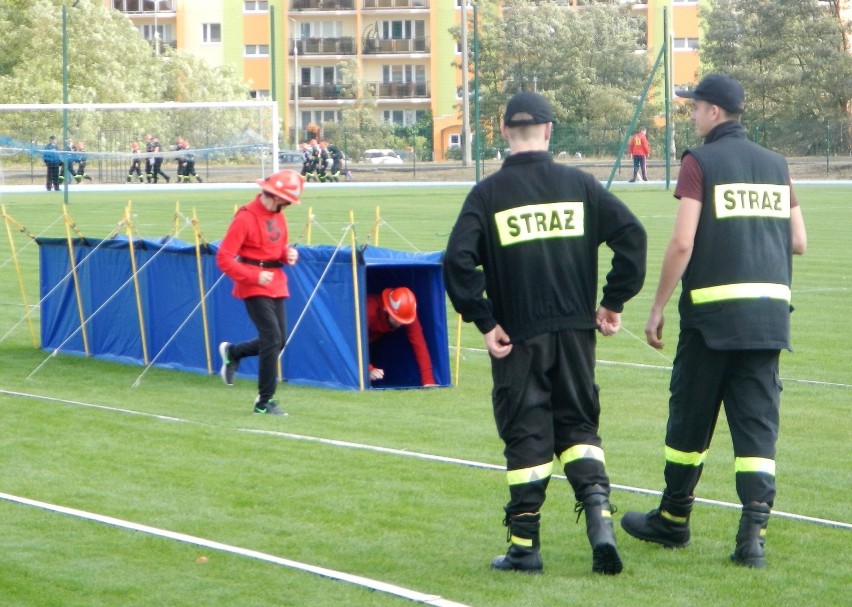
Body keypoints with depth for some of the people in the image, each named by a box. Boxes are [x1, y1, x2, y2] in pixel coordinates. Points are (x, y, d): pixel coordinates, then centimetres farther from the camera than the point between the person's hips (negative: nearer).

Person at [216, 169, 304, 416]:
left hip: (276, 285, 8)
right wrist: (253, 276, -24)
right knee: (273, 338, -12)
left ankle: (232, 353, 36)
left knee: (278, 340, 10)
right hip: (254, 288, -8)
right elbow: (224, 258, -17)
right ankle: (264, 402, -4)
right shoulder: (245, 218, -16)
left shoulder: (279, 217, 9)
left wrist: (289, 254, -1)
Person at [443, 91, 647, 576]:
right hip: (576, 331, 2)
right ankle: (599, 514, -7)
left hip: (518, 336, -2)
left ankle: (525, 546, 7)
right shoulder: (579, 184, 2)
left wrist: (484, 322, -7)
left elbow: (458, 261, -14)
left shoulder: (488, 193, -4)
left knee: (526, 435, 5)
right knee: (578, 425, 14)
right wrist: (615, 301, 2)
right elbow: (632, 234, -4)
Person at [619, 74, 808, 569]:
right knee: (758, 424, 2)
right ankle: (754, 534, -10)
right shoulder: (775, 164, 10)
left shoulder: (700, 162, -6)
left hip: (712, 309, -4)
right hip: (769, 312, 4)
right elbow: (799, 242, 11)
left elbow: (682, 243, -12)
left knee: (690, 418, 10)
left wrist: (657, 309, -5)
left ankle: (674, 521, 24)